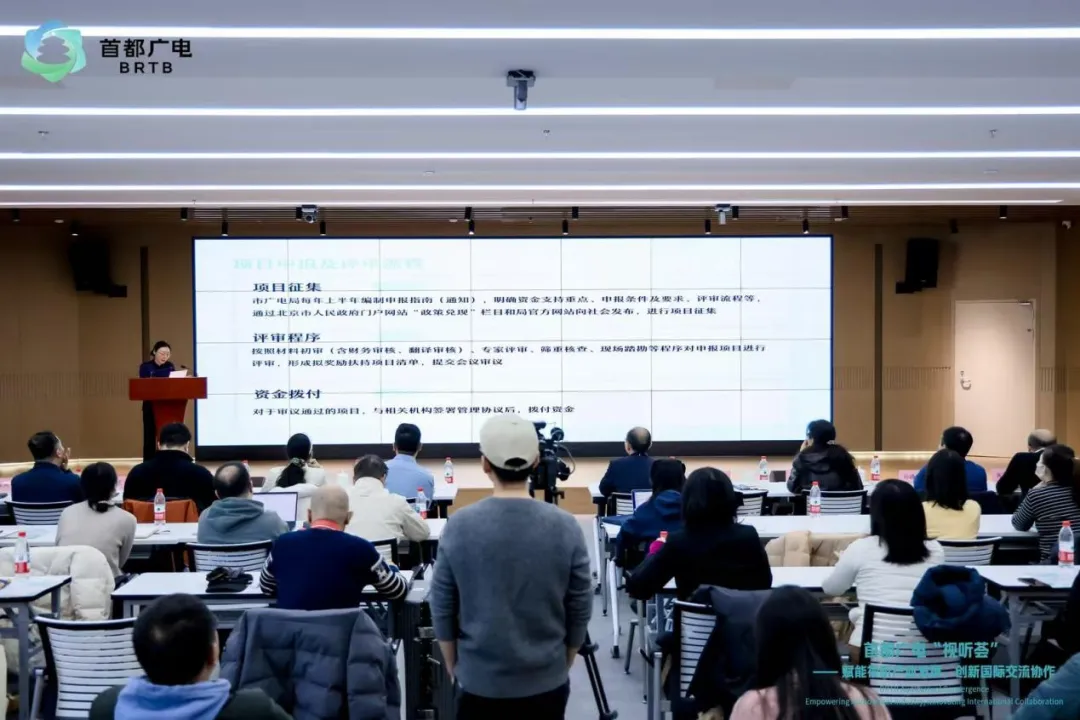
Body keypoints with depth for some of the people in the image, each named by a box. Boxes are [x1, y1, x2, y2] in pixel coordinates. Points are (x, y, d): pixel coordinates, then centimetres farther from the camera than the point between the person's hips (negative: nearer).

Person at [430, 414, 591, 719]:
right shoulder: (566, 527, -11)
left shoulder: (459, 526, -11)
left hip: (480, 683, 0)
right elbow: (580, 611, -3)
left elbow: (442, 610, -3)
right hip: (546, 683, 0)